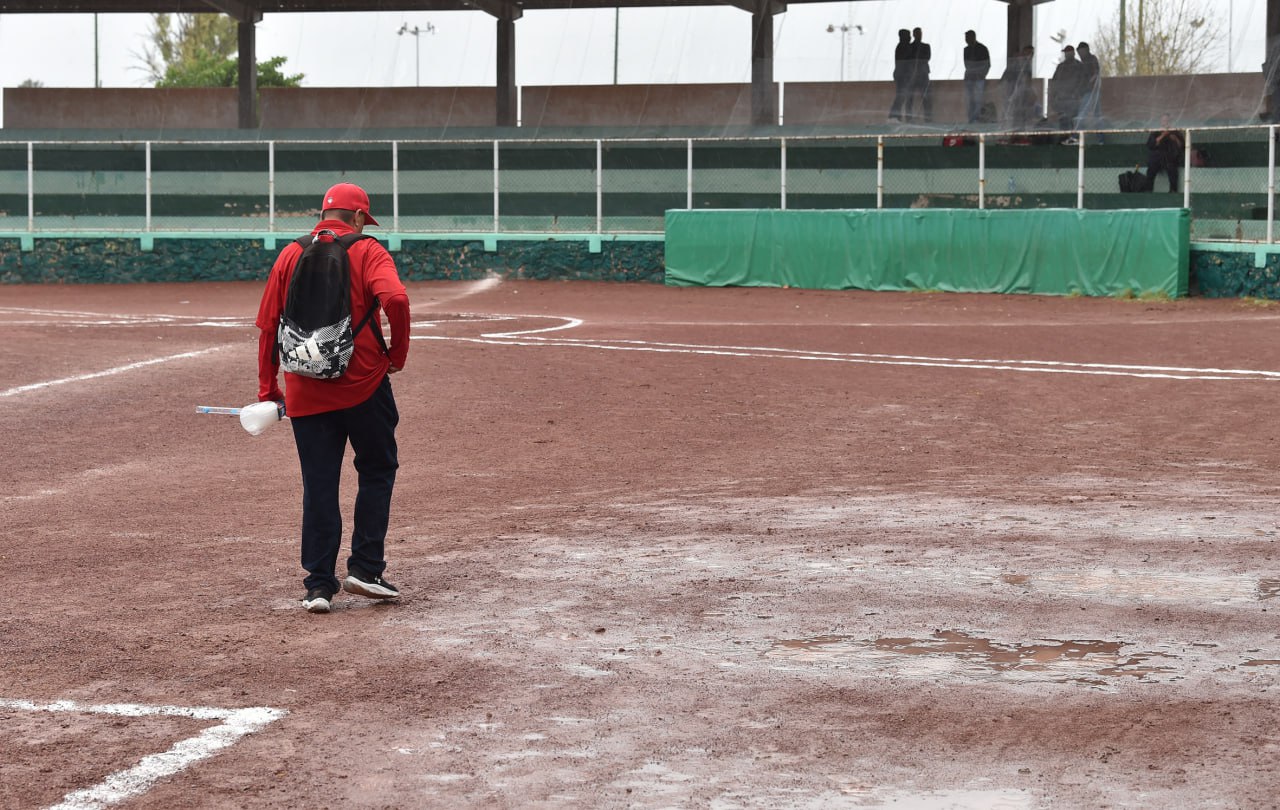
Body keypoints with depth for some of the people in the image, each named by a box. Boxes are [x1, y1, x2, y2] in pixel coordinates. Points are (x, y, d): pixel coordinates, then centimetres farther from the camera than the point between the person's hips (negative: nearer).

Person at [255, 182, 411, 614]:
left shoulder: (290, 255, 8)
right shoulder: (367, 251, -2)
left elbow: (267, 325, 7)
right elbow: (395, 299, -20)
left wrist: (267, 388, 12)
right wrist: (398, 355, -6)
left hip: (305, 391, 3)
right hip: (363, 384, -3)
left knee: (318, 485, 8)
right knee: (378, 469, 14)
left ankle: (319, 583, 7)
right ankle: (365, 568, 8)